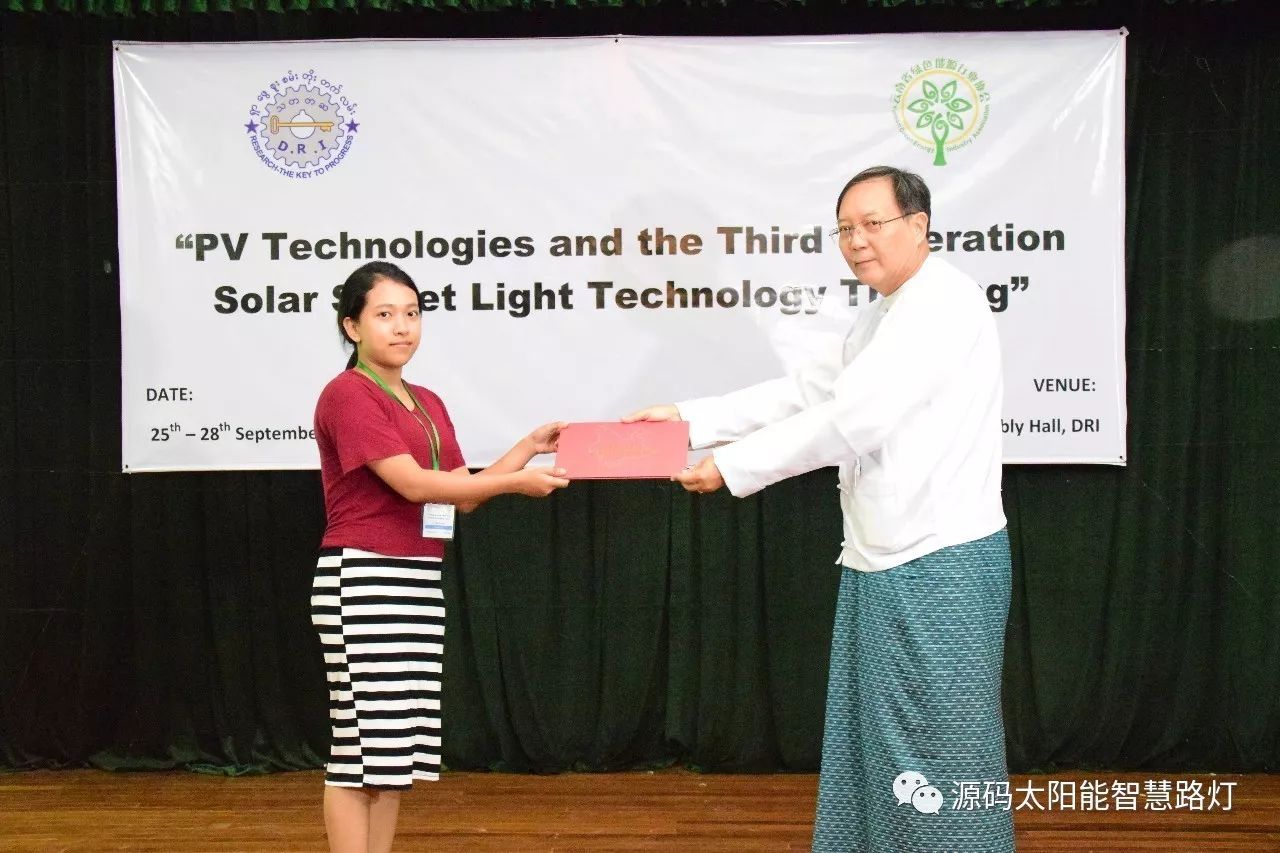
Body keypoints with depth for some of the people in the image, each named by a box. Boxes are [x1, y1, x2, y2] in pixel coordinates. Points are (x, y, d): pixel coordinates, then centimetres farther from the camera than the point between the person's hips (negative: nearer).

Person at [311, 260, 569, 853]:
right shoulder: (347, 394, -9)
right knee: (362, 745, -4)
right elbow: (413, 483, -18)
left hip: (421, 581, 8)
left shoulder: (429, 404, 16)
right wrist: (517, 482, -15)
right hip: (363, 580, -8)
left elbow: (460, 495, 14)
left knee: (400, 744, 10)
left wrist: (528, 447, 6)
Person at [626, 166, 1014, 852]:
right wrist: (691, 418, 7)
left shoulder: (943, 302, -14)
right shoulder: (882, 314, 18)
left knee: (939, 748, -1)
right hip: (882, 564, 10)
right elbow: (807, 392, 15)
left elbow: (849, 418, -21)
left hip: (942, 568, -9)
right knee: (868, 737, 15)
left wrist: (732, 466, -15)